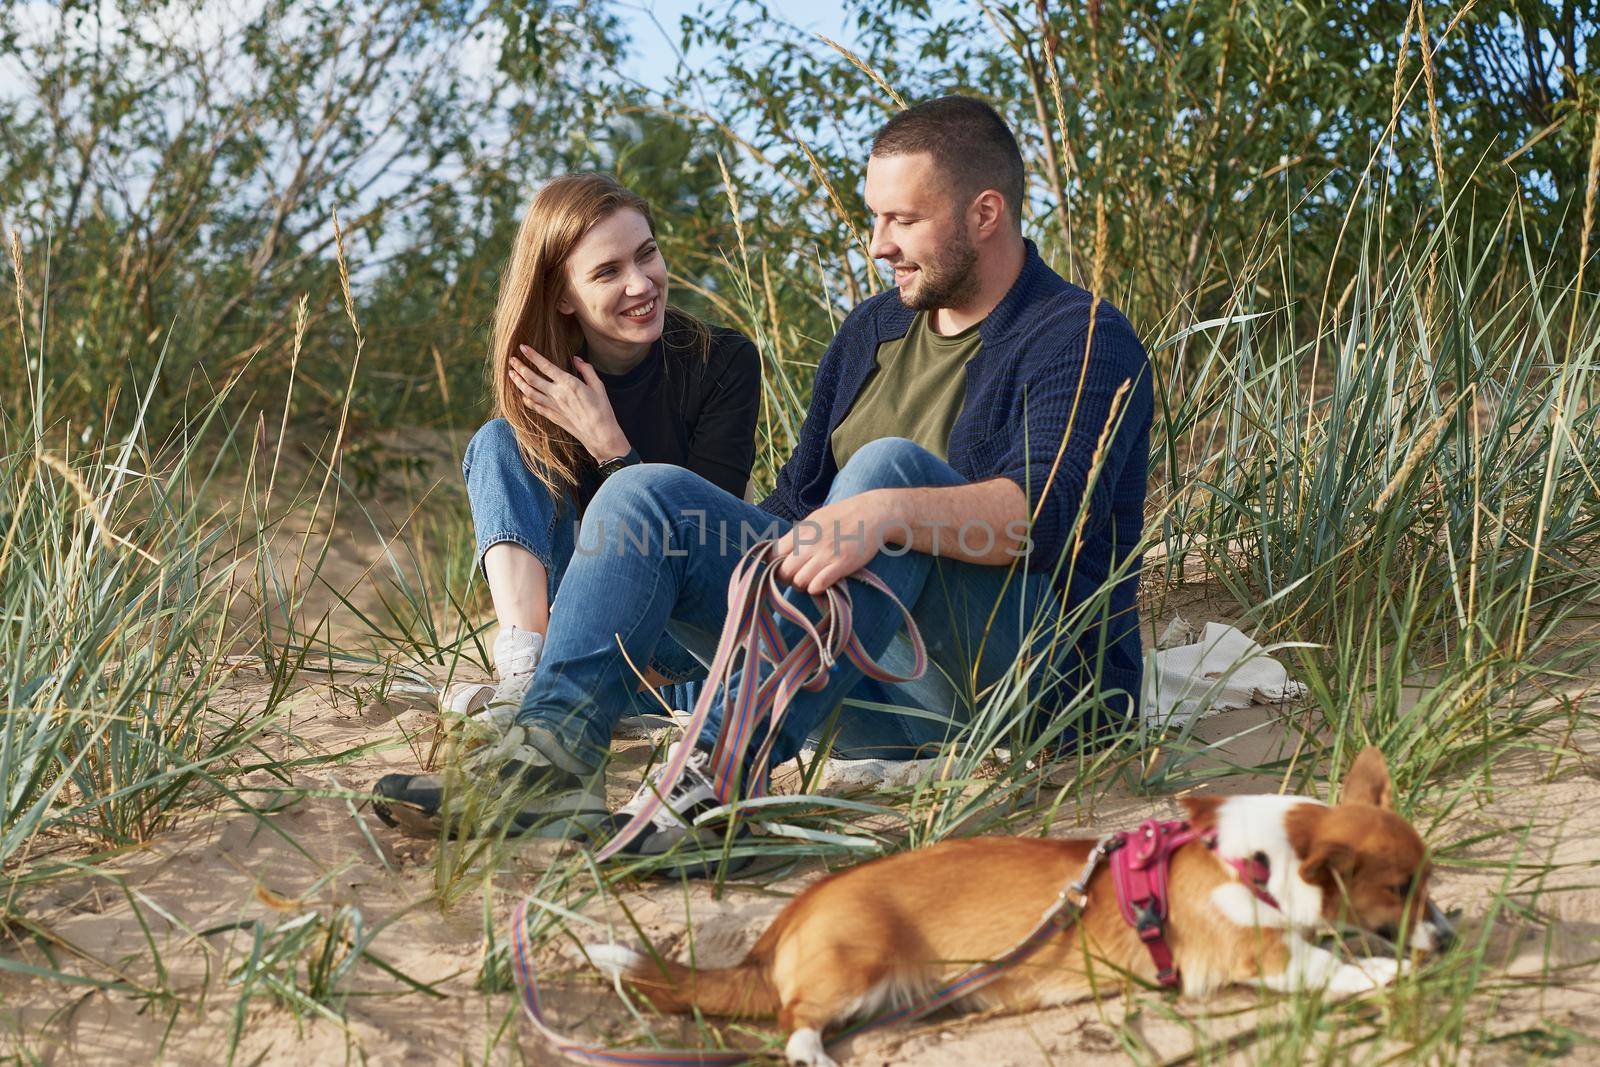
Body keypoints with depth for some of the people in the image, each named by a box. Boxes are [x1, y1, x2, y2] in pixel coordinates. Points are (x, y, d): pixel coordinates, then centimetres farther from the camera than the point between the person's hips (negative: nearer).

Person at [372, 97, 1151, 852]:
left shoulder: (1084, 340, -6)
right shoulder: (873, 330, 17)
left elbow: (1048, 511, -25)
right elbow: (799, 503, 22)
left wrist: (889, 511, -39)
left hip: (1031, 671, -7)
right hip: (874, 690, 7)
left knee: (892, 465, -32)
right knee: (646, 494, -4)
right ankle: (551, 751, -27)